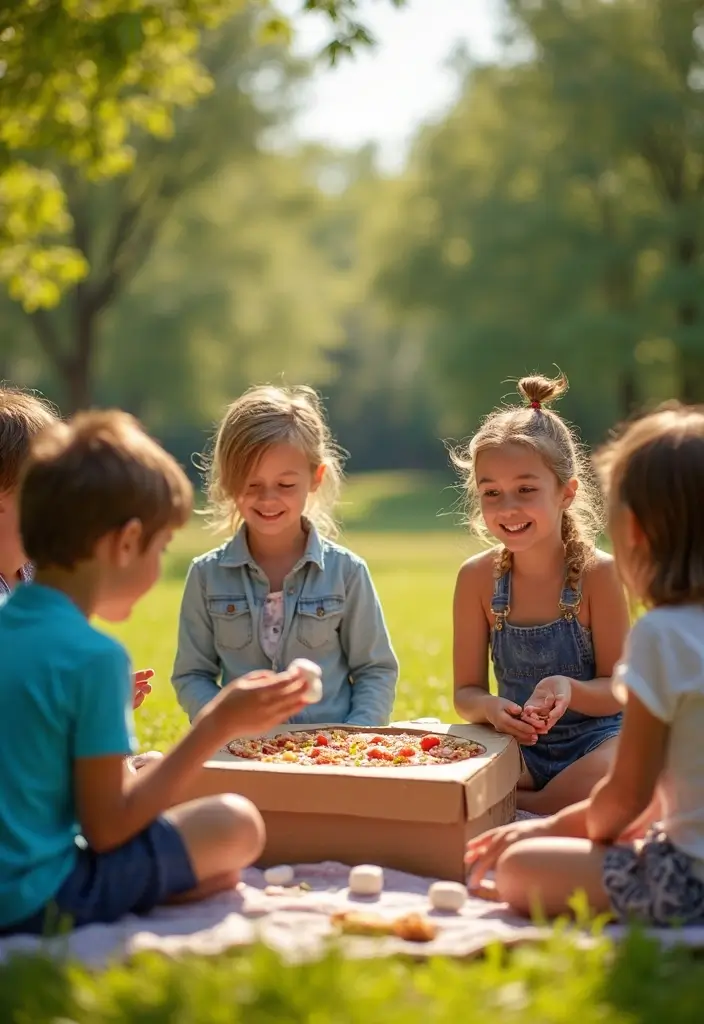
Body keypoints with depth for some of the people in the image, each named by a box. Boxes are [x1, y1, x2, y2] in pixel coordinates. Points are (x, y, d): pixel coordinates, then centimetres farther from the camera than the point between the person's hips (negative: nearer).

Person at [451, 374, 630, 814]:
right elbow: (467, 692, 1)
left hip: (595, 741, -1)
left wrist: (570, 689, -29)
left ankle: (526, 809, -15)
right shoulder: (479, 577, -2)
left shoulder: (598, 572, -10)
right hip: (521, 745, 1)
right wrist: (490, 708, -24)